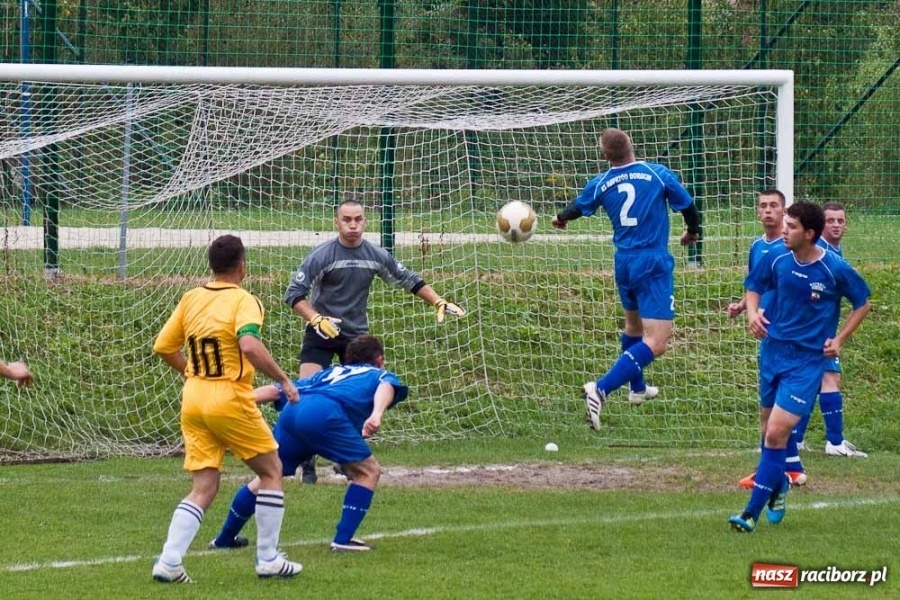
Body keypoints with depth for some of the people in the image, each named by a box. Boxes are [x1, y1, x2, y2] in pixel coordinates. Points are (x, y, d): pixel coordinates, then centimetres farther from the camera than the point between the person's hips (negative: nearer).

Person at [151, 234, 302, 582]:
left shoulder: (192, 299, 8)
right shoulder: (243, 301, -10)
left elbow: (164, 347, 13)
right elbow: (250, 346, -27)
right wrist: (283, 380, -18)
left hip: (193, 399, 6)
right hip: (230, 401, -6)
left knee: (203, 489, 8)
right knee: (271, 472, 14)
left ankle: (169, 561, -7)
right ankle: (268, 559, 13)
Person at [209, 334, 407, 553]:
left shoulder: (329, 373, 41)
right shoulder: (380, 375, 29)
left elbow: (275, 390, 34)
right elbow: (386, 387, 2)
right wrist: (377, 414, -16)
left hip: (291, 410, 5)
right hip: (326, 413, -5)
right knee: (368, 471, 11)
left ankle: (225, 538, 33)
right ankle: (343, 540, 2)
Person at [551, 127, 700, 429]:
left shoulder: (601, 184, 2)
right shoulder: (659, 174, -7)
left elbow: (577, 207, 22)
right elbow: (688, 206, 4)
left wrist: (560, 218, 46)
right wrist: (692, 232, 27)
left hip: (623, 264, 5)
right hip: (654, 264, -5)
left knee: (633, 326, 30)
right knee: (655, 343, -11)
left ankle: (637, 388, 47)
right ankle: (601, 389, -27)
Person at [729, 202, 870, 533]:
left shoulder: (835, 269, -12)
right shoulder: (776, 260, -4)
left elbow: (862, 304, 4)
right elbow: (754, 287, 15)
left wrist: (839, 340, -2)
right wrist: (752, 313, -6)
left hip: (808, 360, -5)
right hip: (773, 352, 5)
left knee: (776, 433, -15)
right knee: (771, 432, 16)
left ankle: (753, 512, -13)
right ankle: (778, 483, 44)